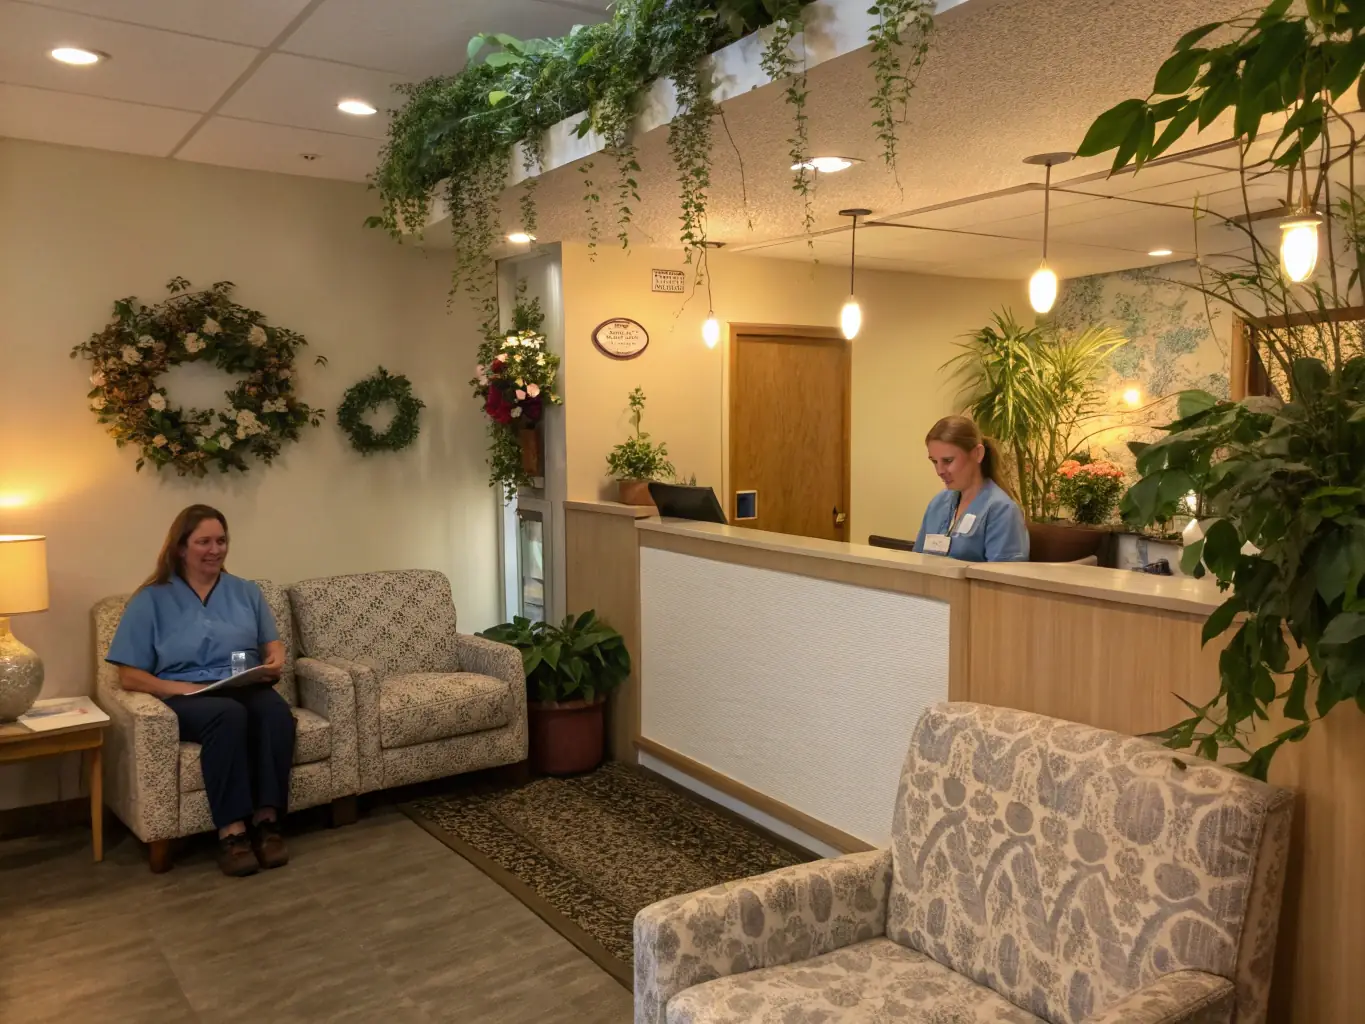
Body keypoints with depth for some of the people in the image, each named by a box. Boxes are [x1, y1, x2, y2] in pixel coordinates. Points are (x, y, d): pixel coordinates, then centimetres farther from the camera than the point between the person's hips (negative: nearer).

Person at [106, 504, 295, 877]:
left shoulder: (246, 592, 17)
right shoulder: (151, 600, 5)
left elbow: (272, 643, 20)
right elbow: (130, 675, 1)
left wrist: (276, 661, -5)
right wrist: (178, 687, -16)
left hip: (245, 689, 3)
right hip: (184, 698, -3)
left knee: (275, 708, -34)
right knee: (228, 714, -38)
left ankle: (267, 821, -31)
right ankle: (231, 831, -35)